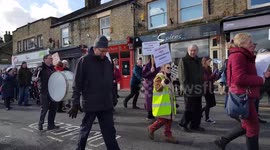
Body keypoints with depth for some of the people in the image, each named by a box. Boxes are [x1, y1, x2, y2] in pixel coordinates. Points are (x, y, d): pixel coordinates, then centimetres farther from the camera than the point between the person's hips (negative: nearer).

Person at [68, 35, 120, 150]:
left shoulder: (107, 62, 7)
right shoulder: (84, 61, -8)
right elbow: (77, 84, -8)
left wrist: (112, 99, 14)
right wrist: (75, 104, -10)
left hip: (106, 104, 4)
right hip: (90, 104, -4)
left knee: (110, 132, 8)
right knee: (85, 131, 14)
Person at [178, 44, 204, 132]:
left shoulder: (199, 60, 16)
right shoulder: (183, 60, -6)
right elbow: (182, 75, -12)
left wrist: (201, 85, 14)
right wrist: (185, 86, -18)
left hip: (197, 88, 7)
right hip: (189, 89, -7)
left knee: (198, 108, 11)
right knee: (189, 108, -2)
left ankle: (195, 125, 23)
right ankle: (183, 124, 16)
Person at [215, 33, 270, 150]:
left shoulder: (244, 56, 18)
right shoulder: (238, 55, -16)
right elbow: (240, 78, -27)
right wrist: (260, 80, -16)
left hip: (245, 95, 11)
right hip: (242, 96, -11)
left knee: (247, 125, 18)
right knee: (253, 126, 2)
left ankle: (222, 141, 25)